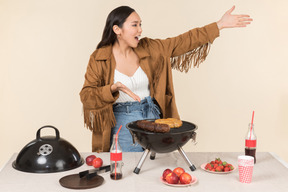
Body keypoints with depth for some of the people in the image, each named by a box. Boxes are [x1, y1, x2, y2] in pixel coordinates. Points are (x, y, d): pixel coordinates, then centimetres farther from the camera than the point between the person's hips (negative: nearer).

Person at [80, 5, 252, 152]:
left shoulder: (148, 49, 3)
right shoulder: (99, 58, -7)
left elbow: (182, 42, 4)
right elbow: (86, 95, -9)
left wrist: (219, 25, 2)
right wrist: (113, 88, -27)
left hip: (152, 117, 4)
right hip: (122, 123, -3)